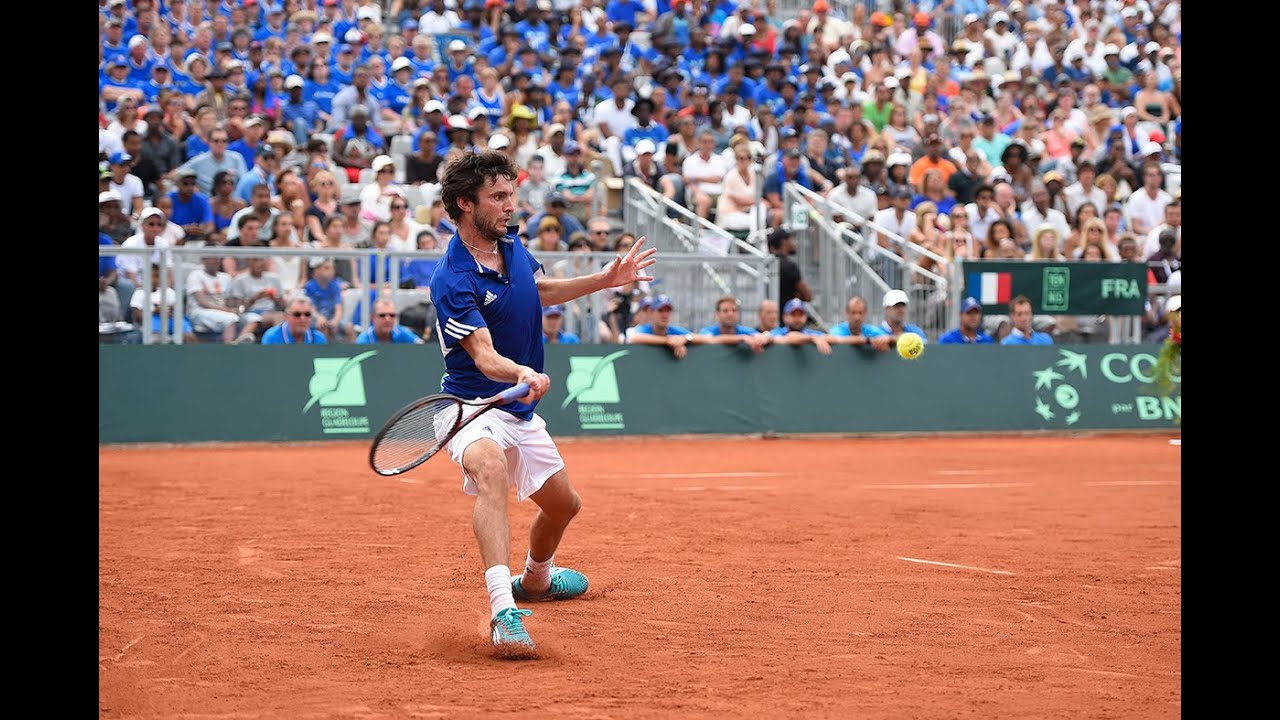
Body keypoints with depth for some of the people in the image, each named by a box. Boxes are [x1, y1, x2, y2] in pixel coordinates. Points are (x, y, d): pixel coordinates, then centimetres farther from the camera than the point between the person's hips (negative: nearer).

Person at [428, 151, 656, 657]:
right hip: (472, 405, -8)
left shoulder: (511, 243, 1)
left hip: (521, 410, 8)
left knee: (563, 504, 22)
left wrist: (603, 281, 16)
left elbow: (539, 290, 23)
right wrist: (522, 374, -52)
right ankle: (503, 612, -52)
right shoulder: (452, 281, -24)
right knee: (490, 468, -40)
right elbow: (484, 355, -33)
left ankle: (536, 578, 56)